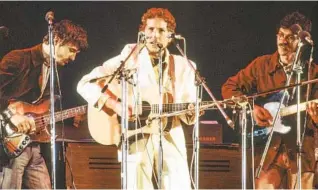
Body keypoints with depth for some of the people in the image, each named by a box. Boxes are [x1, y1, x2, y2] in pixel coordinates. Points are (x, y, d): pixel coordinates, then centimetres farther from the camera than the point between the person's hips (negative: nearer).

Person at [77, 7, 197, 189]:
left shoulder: (183, 67, 11)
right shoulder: (128, 59, 3)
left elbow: (189, 114, 12)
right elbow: (85, 84, -1)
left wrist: (193, 112, -12)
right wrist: (114, 105, -14)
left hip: (171, 141, 2)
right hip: (136, 141, -2)